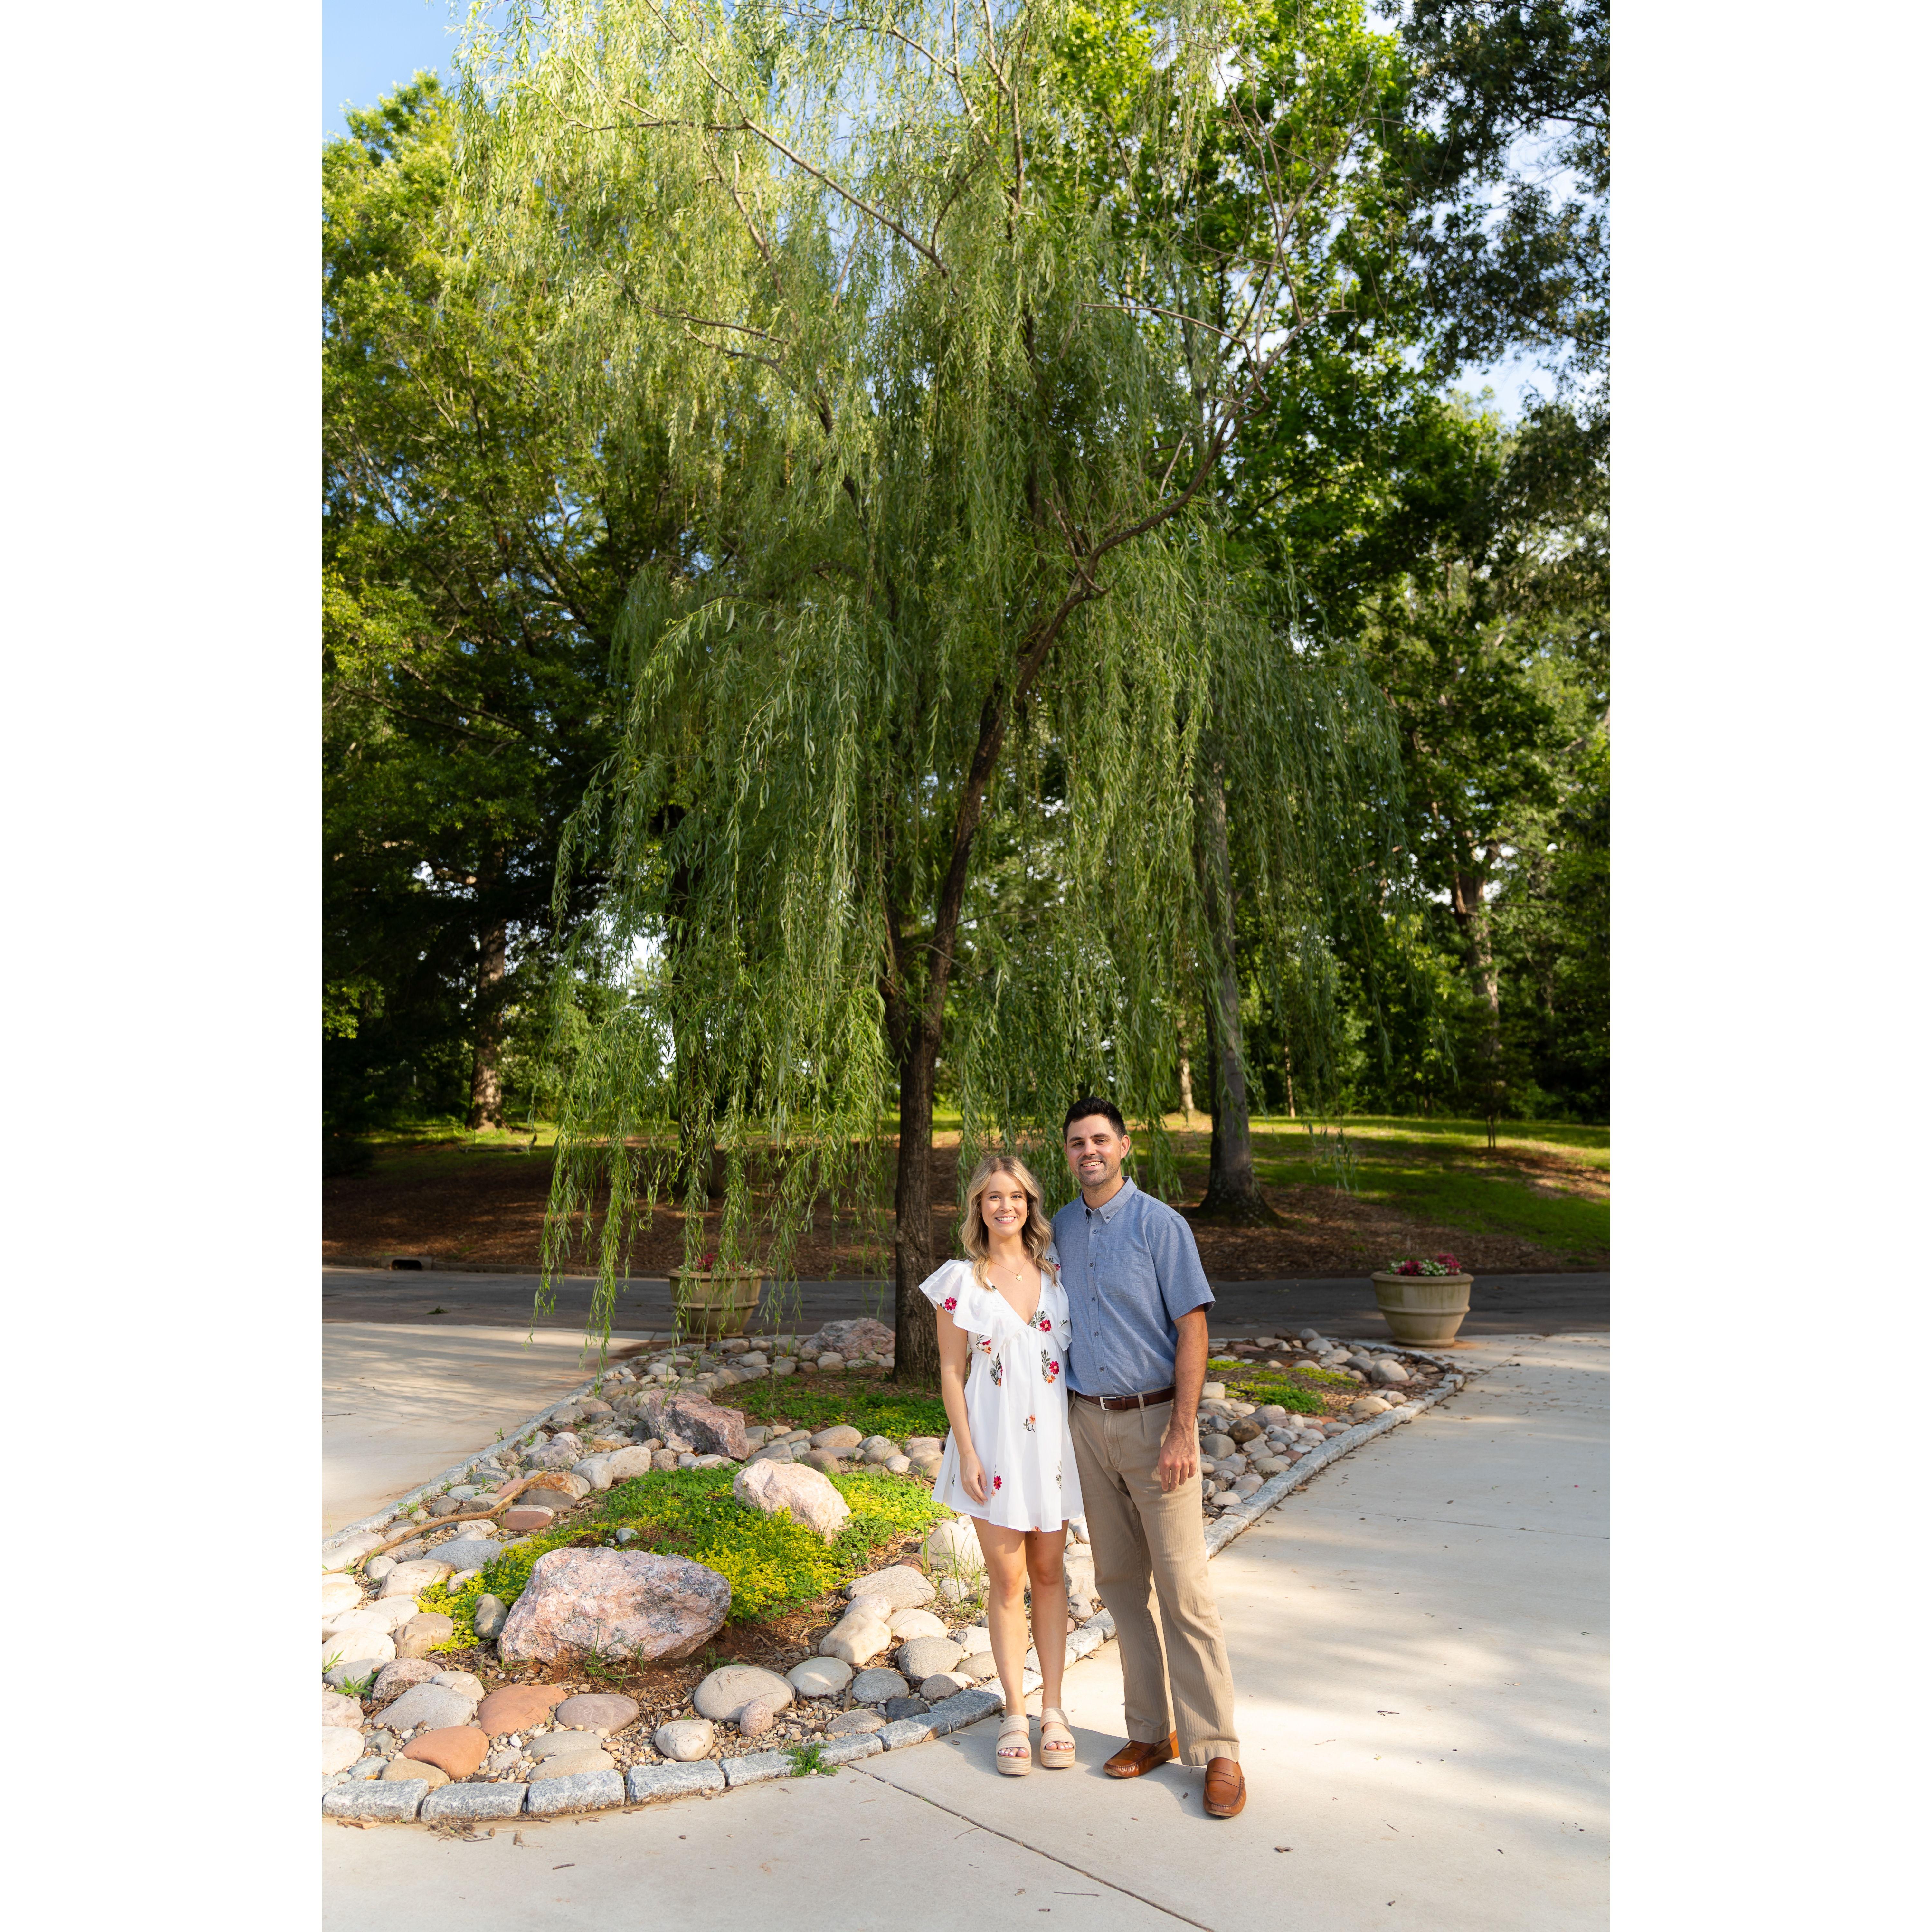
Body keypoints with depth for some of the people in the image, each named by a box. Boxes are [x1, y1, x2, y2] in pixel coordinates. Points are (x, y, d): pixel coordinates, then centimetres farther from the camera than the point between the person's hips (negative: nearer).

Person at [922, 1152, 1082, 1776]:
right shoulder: (960, 1280, -5)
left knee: (1050, 1573, 11)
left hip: (1052, 1438, 3)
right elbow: (951, 1372, -3)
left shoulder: (1055, 1274, 3)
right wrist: (967, 1453, -8)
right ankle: (1015, 1714, 21)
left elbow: (1076, 1354, 9)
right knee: (1007, 1579, 5)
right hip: (994, 1440, -2)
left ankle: (1052, 1709, 24)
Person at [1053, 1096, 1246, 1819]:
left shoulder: (1160, 1225, -10)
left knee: (1183, 1588, -2)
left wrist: (1180, 1434, -18)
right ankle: (1151, 1732, 26)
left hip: (1153, 1420, -5)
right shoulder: (1061, 1229, 6)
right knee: (1119, 1583, 12)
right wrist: (1059, 1420, 11)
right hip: (1087, 1422, 5)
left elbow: (1193, 1331, -12)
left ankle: (1216, 1749, 10)